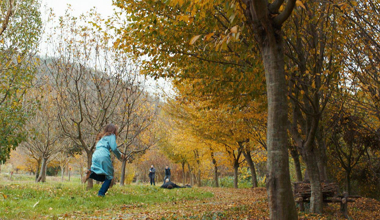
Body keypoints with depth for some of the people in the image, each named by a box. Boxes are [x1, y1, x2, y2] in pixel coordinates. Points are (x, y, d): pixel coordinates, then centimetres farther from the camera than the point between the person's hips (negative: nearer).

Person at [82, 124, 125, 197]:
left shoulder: (102, 137, 31)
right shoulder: (111, 136, 8)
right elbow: (114, 148, -4)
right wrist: (120, 155, 13)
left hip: (95, 156, 7)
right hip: (103, 156, -7)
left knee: (102, 177, 13)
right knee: (109, 177, 5)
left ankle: (91, 173, -14)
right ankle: (101, 193, -8)